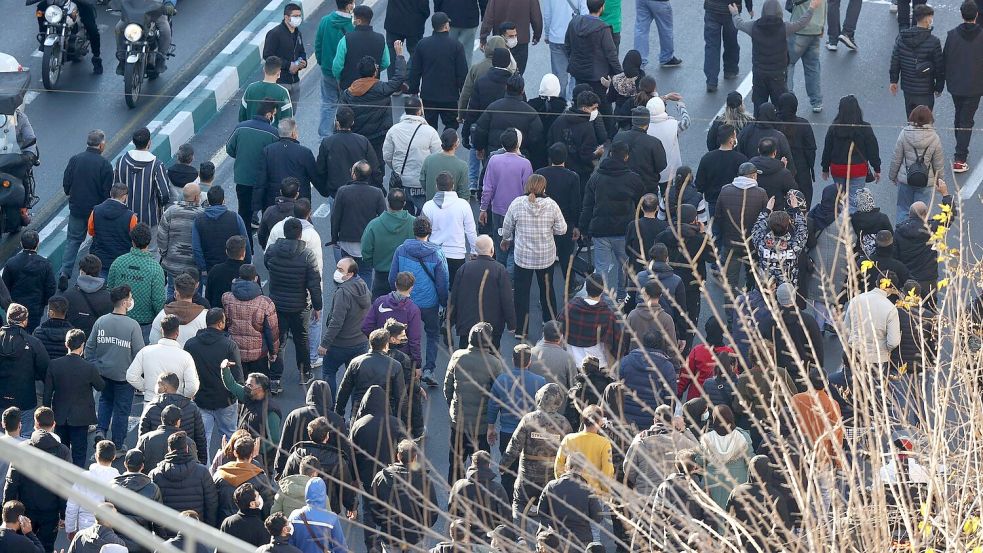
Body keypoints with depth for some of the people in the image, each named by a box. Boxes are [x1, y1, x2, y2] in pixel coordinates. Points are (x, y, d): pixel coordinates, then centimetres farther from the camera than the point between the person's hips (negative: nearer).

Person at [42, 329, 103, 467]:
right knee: (79, 453, 5)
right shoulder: (89, 368, -18)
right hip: (81, 418, -3)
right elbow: (100, 387, -1)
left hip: (60, 416, 3)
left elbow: (47, 392, -3)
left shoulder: (54, 365, -10)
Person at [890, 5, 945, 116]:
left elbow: (895, 61, 3)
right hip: (925, 91, -5)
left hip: (907, 87, 5)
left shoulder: (902, 37, -5)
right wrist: (939, 88, 4)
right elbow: (940, 68, -9)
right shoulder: (934, 42, -17)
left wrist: (894, 80, 14)